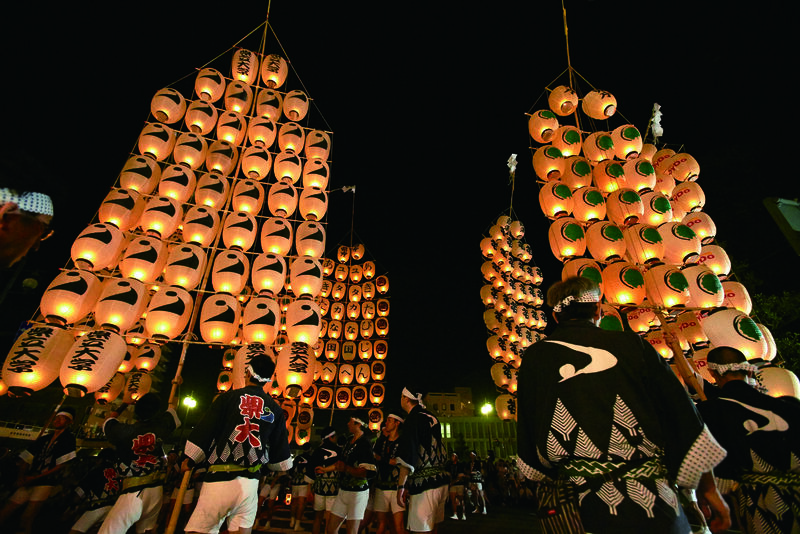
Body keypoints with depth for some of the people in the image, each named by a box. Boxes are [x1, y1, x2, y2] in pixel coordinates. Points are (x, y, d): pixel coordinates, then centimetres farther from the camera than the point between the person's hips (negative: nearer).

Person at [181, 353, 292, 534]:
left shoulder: (228, 397, -3)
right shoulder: (275, 409, 4)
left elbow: (204, 431, -2)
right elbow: (281, 458, 8)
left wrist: (189, 460, 15)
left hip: (219, 479, -3)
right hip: (250, 482, 3)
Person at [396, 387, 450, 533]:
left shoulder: (413, 418, -11)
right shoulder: (432, 418, 14)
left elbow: (407, 457, -17)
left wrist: (401, 485, -13)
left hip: (424, 483, -9)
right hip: (441, 479, 9)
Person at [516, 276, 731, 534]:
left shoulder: (534, 357, 1)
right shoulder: (631, 344, 1)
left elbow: (528, 432, 6)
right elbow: (682, 415, 2)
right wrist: (708, 486, 12)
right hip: (653, 504, 0)